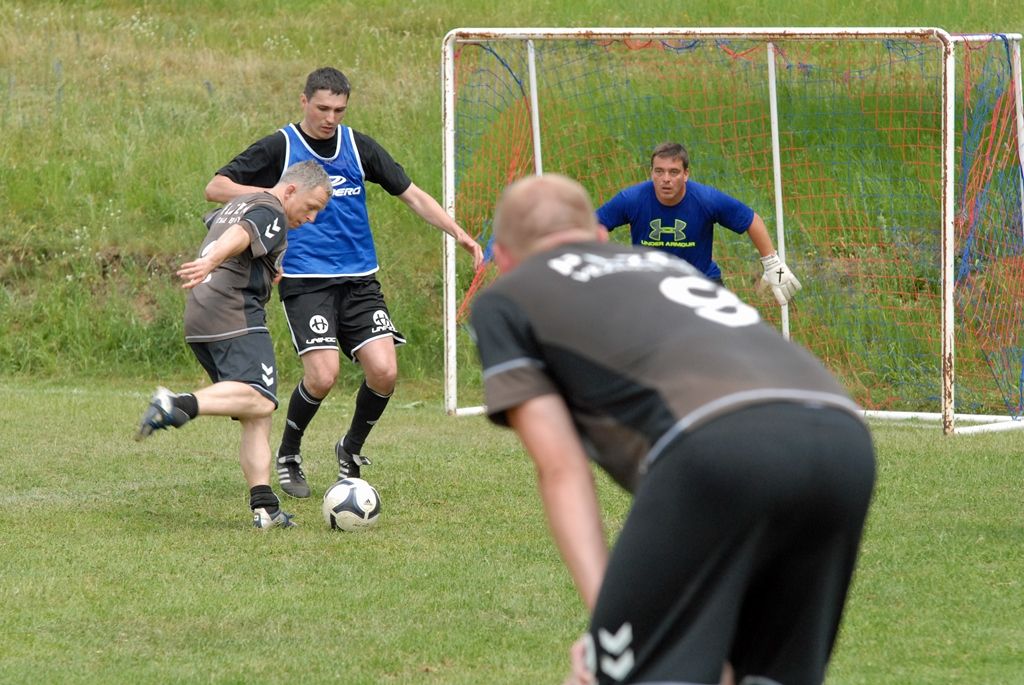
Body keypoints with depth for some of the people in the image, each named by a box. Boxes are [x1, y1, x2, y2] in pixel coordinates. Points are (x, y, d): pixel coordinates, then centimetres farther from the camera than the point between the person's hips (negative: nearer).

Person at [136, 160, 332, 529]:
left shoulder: (238, 204, 28)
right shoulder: (271, 214, -1)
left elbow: (213, 220, 52)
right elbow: (239, 235, -23)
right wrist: (211, 262, -43)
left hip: (198, 319, 10)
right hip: (235, 314, -10)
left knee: (254, 419, 5)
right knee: (260, 400, -26)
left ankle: (263, 507, -6)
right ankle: (179, 404, -42)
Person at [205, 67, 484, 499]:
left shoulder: (358, 147, 8)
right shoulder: (279, 148, -1)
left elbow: (411, 195, 12)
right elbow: (216, 188, -4)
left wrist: (459, 234, 0)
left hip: (359, 280, 4)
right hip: (305, 281, -3)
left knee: (384, 370, -13)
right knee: (322, 374, -19)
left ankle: (351, 449, 15)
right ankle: (288, 456, 8)